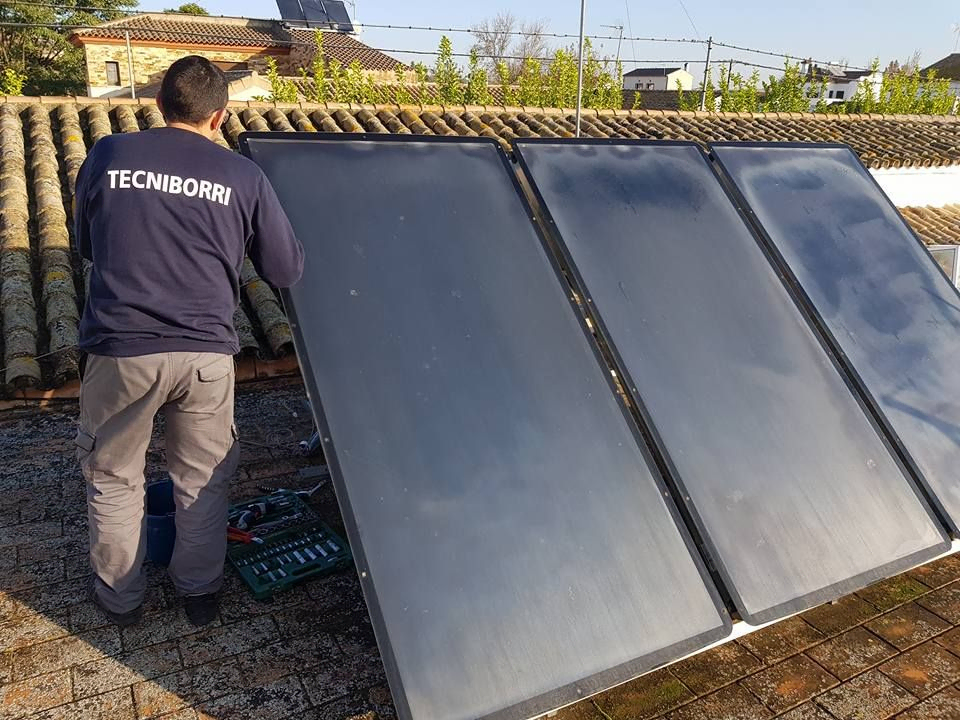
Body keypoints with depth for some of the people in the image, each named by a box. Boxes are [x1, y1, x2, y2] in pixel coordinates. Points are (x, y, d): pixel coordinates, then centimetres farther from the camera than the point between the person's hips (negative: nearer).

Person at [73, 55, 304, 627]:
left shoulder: (107, 155, 2)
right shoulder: (244, 177, -1)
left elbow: (86, 247, 16)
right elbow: (288, 272, 4)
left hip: (119, 348, 1)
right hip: (206, 353, 0)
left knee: (113, 478, 21)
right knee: (204, 481, 19)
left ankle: (120, 597, 37)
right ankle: (200, 593, 35)